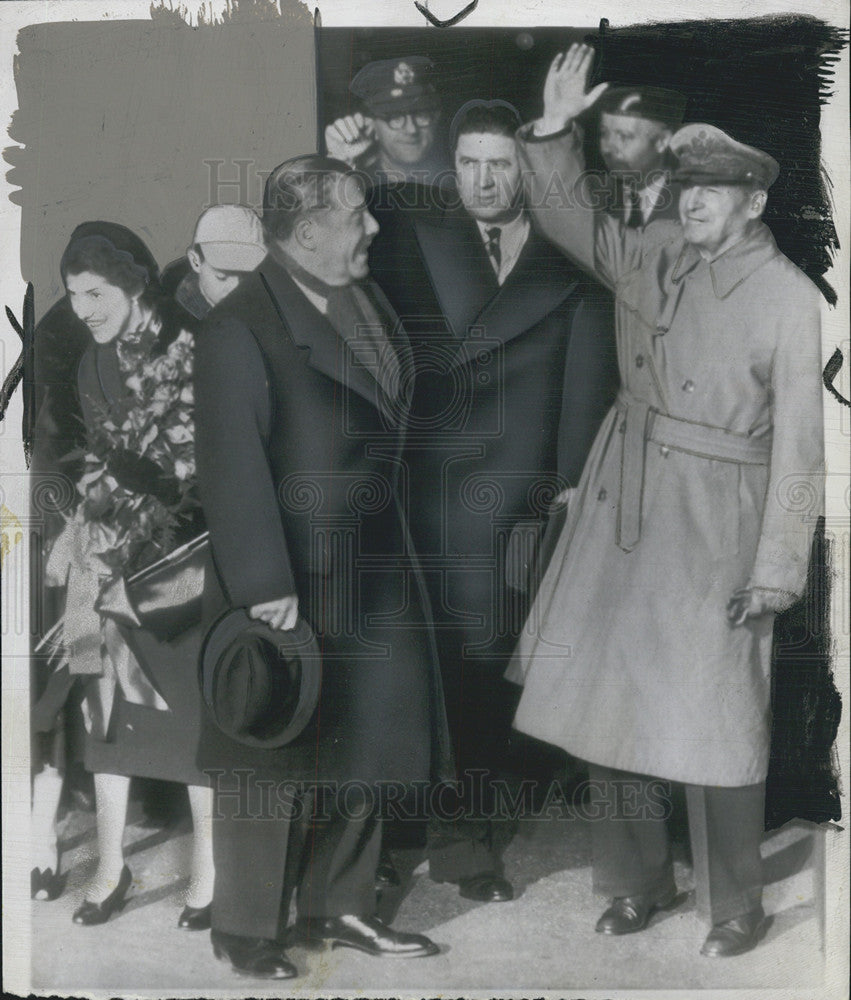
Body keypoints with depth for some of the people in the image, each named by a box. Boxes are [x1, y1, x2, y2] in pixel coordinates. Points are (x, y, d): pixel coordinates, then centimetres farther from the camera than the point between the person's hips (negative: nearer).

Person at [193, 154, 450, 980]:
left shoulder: (366, 299, 7)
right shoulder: (239, 331, -18)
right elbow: (233, 470, -20)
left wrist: (391, 543, 12)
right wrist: (264, 587, -20)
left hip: (374, 572, 8)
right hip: (291, 584, -8)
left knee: (363, 746, 17)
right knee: (275, 760, 7)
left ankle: (338, 907, 36)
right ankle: (244, 929, 27)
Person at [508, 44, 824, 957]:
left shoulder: (789, 297, -9)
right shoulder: (652, 256, 5)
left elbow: (797, 447, -10)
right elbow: (567, 219, 18)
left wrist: (776, 573, -12)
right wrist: (554, 128, 2)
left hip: (714, 521, -5)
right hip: (622, 505, 6)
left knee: (713, 717, 1)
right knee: (613, 698, 12)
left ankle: (736, 907, 24)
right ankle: (637, 882, 32)